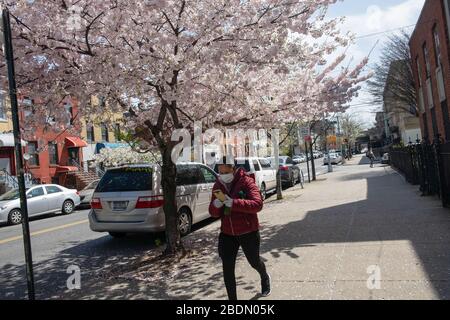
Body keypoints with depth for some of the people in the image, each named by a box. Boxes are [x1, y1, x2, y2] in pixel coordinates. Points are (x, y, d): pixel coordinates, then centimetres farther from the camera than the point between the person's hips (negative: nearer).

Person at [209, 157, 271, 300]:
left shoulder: (246, 181, -14)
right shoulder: (217, 186, 1)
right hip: (227, 234, 3)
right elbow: (213, 213, 4)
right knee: (227, 268, -2)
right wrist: (216, 205, -20)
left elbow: (258, 204, -27)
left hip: (248, 232, -3)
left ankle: (265, 278, 54)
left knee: (254, 261, 19)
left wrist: (233, 203, -35)